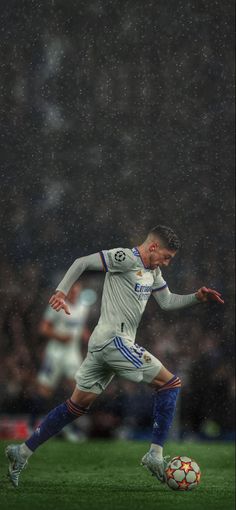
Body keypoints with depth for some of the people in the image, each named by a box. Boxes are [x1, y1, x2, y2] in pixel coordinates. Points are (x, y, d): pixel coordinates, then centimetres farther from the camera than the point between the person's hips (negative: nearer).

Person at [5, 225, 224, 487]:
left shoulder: (153, 271, 18)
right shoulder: (125, 258, -11)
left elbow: (167, 301, 25)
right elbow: (82, 262, -11)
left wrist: (197, 297, 11)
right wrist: (61, 292, -18)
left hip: (102, 343, 10)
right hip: (114, 339, -10)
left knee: (78, 404, 12)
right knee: (170, 383, -6)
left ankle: (23, 451, 13)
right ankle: (155, 454, -7)